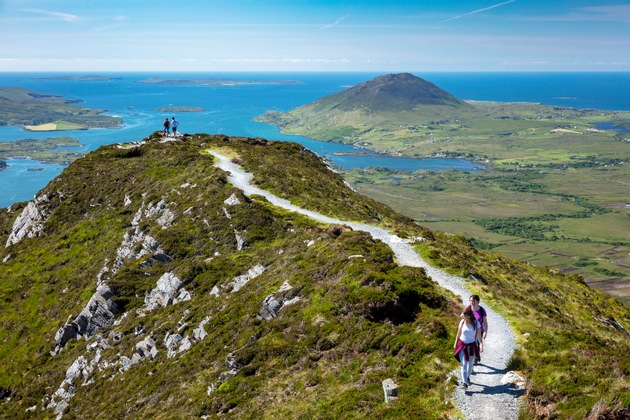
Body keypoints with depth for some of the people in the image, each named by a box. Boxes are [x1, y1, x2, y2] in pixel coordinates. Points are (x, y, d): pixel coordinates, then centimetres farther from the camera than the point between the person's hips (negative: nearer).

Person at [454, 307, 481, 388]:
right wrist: (455, 344, 10)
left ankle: (467, 378, 40)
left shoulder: (476, 323, -11)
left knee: (470, 363, 18)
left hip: (472, 346, 0)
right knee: (464, 364, -8)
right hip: (462, 345, 0)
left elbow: (479, 335, -6)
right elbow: (459, 333, 3)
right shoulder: (462, 322, -7)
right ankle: (465, 383, -10)